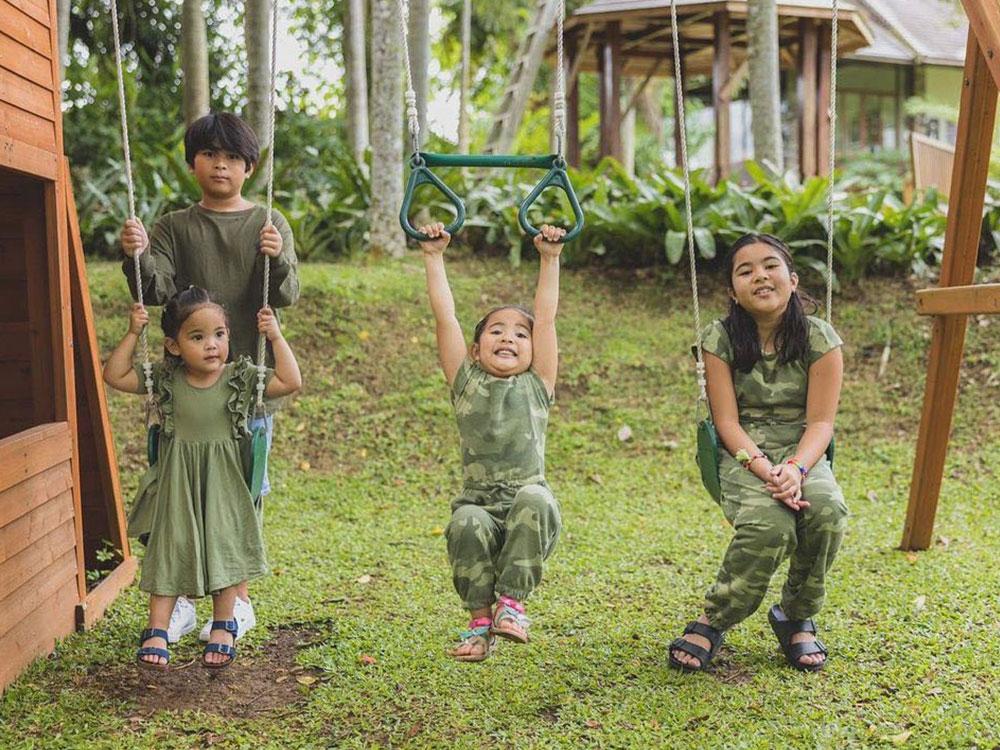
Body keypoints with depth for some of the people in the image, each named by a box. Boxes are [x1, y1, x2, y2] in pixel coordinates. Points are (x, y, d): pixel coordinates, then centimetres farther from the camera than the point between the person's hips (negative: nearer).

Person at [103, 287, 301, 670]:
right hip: (176, 487, 1)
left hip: (224, 485, -1)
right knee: (169, 551, -2)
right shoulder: (164, 380, -2)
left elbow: (290, 381, -12)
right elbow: (114, 376, -2)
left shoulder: (241, 378, -6)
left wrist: (276, 337, -15)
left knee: (224, 549, 0)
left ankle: (223, 628, 13)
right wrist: (133, 333, -8)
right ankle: (157, 631, 2)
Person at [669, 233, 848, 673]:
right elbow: (727, 421, -8)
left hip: (802, 453, 2)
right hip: (743, 455, -2)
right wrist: (764, 470, -24)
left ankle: (797, 618, -6)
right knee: (768, 524, -34)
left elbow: (820, 422, -7)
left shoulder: (819, 338, -3)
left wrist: (795, 469, -27)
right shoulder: (720, 339, -4)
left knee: (827, 509, -33)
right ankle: (713, 621, -10)